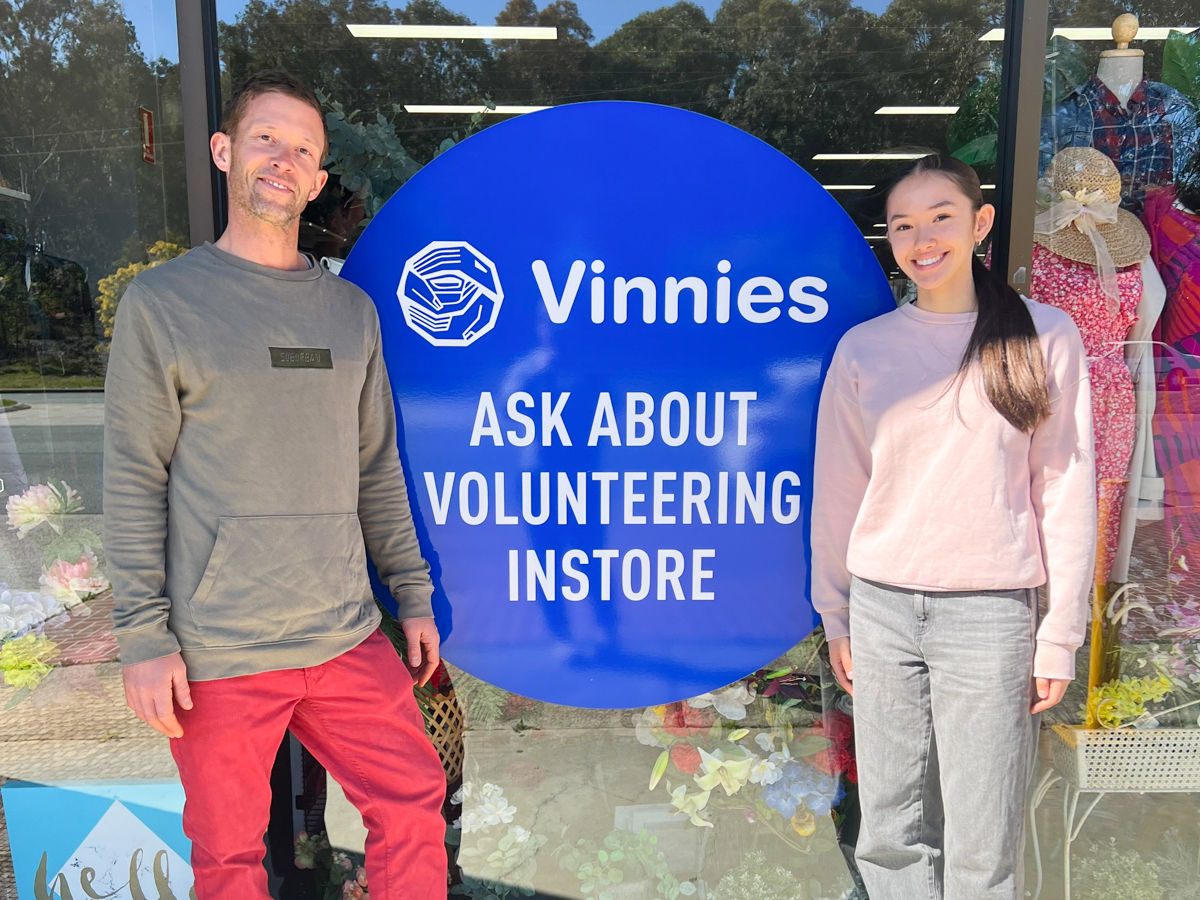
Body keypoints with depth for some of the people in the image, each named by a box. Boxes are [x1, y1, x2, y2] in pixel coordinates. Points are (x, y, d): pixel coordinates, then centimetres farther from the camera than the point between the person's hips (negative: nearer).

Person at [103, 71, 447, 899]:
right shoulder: (163, 302, -2)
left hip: (348, 640, 4)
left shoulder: (350, 310, 10)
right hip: (217, 655, -3)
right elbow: (133, 482, -5)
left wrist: (413, 595, 10)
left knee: (415, 808, 6)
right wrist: (143, 636, -9)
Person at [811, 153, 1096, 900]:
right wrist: (836, 615, 9)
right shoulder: (864, 348, 3)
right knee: (892, 832, 10)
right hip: (882, 609, 2)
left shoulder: (1045, 336, 0)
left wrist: (1061, 633, -1)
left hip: (991, 612, -1)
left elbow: (1066, 490, 1)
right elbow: (838, 493, 8)